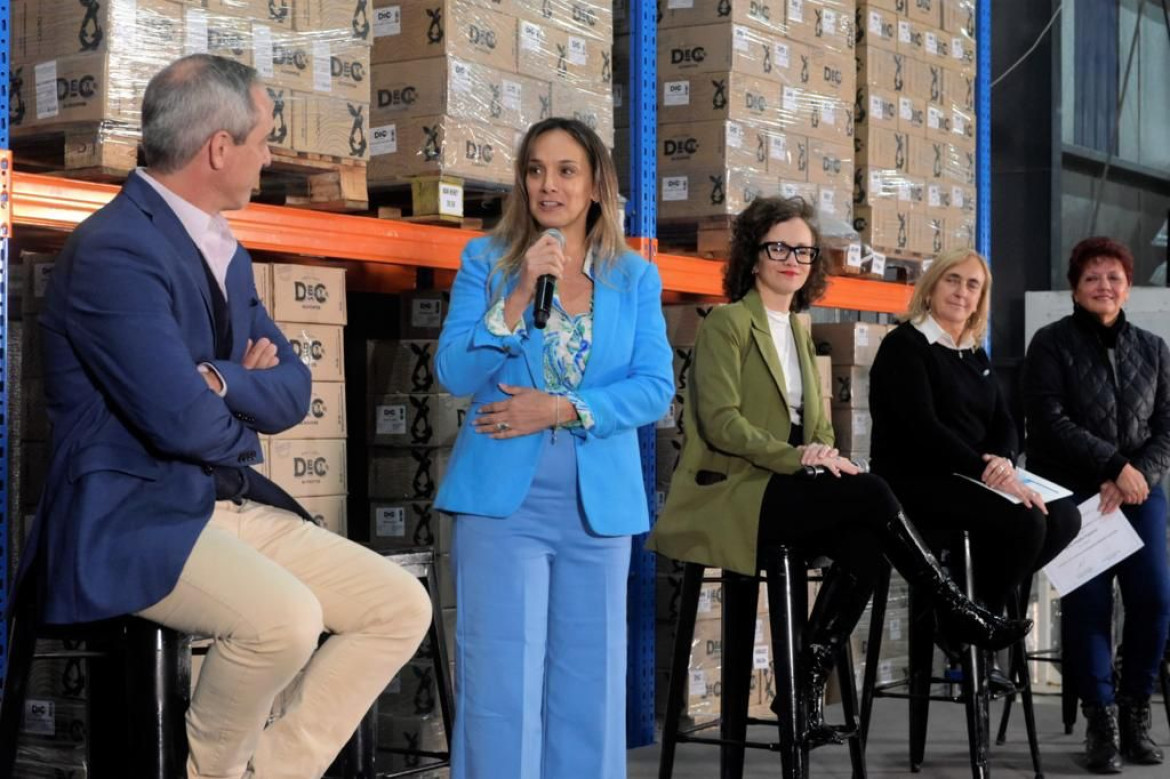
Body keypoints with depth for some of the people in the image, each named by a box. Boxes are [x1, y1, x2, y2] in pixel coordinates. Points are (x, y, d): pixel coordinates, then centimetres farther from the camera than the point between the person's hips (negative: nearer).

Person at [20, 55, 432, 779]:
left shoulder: (227, 252, 13)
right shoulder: (114, 249, -16)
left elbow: (293, 390, 11)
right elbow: (182, 420, -24)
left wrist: (221, 380, -12)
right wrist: (246, 413, -1)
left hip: (238, 506, 9)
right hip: (130, 519, -9)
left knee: (402, 606, -2)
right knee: (283, 617, -33)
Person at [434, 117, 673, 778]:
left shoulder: (636, 277, 9)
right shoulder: (486, 260, 5)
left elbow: (657, 389, -1)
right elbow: (455, 374, -5)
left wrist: (562, 409, -12)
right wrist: (520, 294, -15)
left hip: (599, 501, 2)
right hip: (504, 498, -2)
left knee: (586, 683, 6)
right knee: (501, 684, -5)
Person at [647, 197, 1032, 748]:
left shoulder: (799, 331, 19)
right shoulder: (727, 323, -4)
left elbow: (817, 423, 18)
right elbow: (720, 421, -14)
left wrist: (824, 455, -5)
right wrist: (799, 457, -22)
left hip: (780, 489, 7)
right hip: (730, 496, -7)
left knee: (864, 545, -24)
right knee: (870, 494, -26)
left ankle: (808, 689, -18)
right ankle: (960, 616, -12)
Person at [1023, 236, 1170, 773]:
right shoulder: (1051, 343, 1)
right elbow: (1050, 422, -9)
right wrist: (1114, 465, -16)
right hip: (1073, 490, -3)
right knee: (1089, 598, -16)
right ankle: (1101, 718, -4)